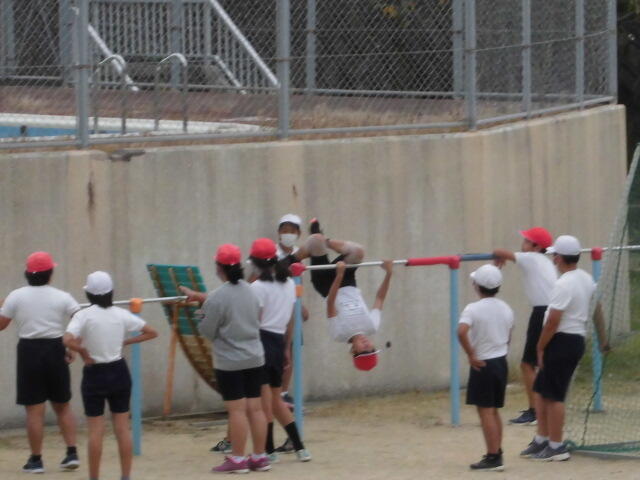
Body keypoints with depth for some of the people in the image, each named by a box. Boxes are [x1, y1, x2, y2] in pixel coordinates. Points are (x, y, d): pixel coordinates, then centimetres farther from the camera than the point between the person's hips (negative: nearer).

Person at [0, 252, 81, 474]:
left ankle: (36, 460, 5)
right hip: (55, 350, 1)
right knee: (63, 406, 15)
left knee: (35, 410, 2)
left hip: (29, 352, -1)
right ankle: (72, 453, 10)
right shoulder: (62, 298, -2)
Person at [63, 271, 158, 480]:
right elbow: (151, 333, 5)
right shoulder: (121, 315, -1)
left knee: (95, 431, 2)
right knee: (123, 428, 9)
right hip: (119, 371, 3)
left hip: (94, 374, -3)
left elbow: (68, 340, -28)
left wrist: (83, 352, -12)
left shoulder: (84, 316, -13)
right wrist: (125, 342, 4)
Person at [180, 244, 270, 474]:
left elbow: (207, 331, -10)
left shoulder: (217, 298, -18)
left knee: (237, 410, -3)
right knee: (255, 408, 9)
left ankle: (237, 459, 2)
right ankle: (259, 457, 14)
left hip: (230, 362, -7)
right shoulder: (249, 291, 5)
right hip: (255, 358, 7)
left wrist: (202, 317, 11)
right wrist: (197, 296, 30)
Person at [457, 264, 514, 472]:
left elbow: (461, 331, -31)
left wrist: (471, 355, -22)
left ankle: (493, 457, -4)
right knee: (494, 411, 17)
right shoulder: (506, 309, 7)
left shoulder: (473, 309, -15)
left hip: (483, 365, -7)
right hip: (501, 362, 7)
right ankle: (497, 453, 22)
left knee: (485, 411, -3)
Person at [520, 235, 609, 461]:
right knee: (541, 390, 17)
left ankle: (556, 447, 2)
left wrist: (541, 347, -12)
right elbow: (597, 311, 18)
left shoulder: (563, 285, -19)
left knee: (553, 396, -2)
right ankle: (542, 440, 23)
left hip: (562, 341, -10)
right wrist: (602, 339, 28)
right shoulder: (587, 279, 9)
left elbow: (553, 322, -21)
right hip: (578, 339, 10)